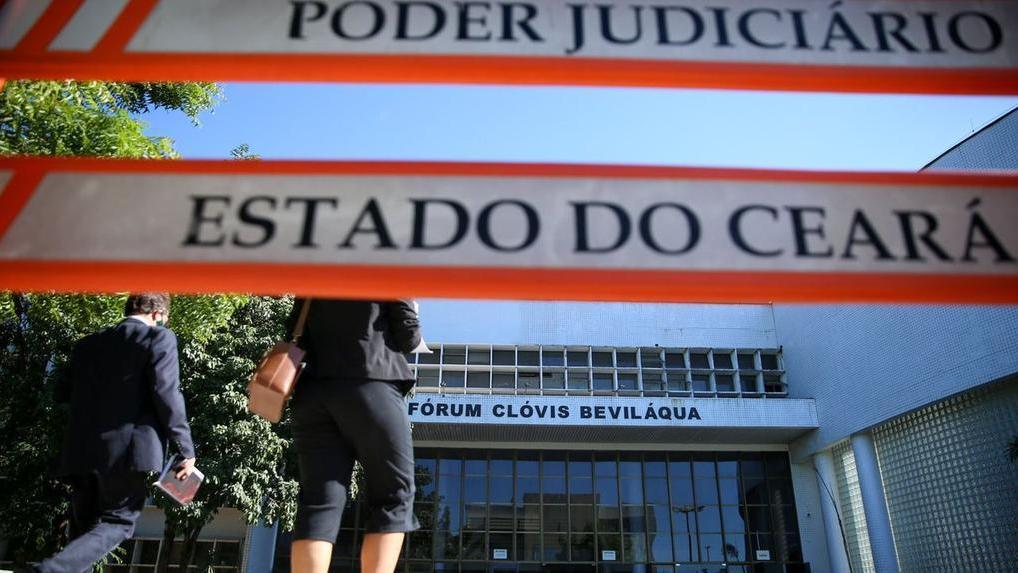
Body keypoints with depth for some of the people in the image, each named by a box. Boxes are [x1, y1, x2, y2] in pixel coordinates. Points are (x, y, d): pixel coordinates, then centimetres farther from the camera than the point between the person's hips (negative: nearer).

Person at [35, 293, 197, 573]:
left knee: (84, 530, 16)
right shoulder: (159, 337, -3)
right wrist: (186, 450, -7)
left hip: (81, 451, 6)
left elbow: (62, 393, 20)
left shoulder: (87, 344, 16)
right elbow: (166, 395, -11)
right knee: (117, 523, 3)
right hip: (127, 449, -6)